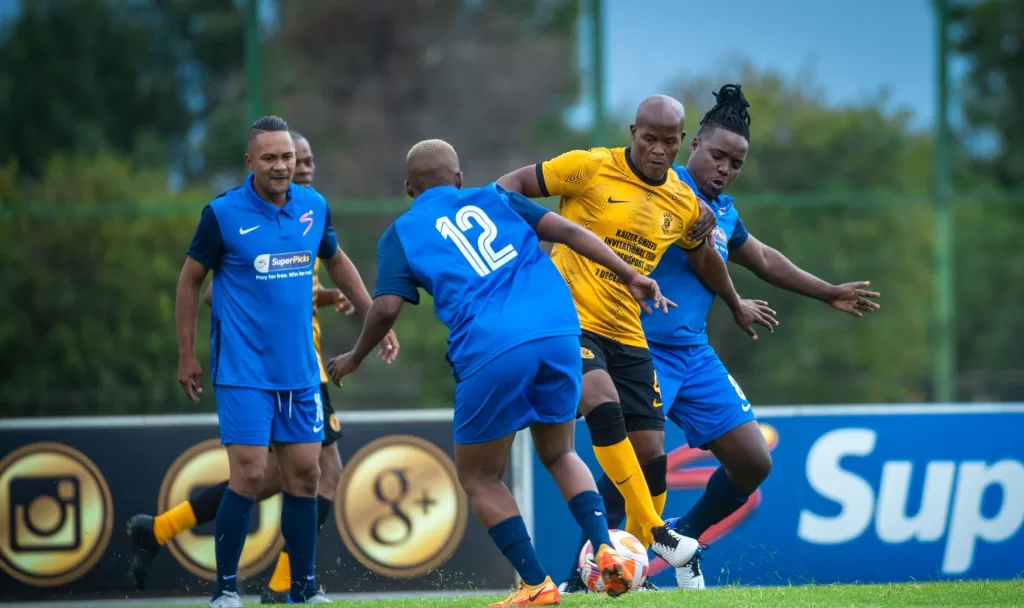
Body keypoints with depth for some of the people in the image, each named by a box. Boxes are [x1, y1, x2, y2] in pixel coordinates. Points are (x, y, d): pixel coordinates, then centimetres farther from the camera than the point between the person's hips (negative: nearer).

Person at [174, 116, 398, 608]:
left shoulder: (314, 207, 3)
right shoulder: (223, 214, -10)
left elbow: (336, 261, 21)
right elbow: (190, 279, 0)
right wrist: (186, 356, -1)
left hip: (299, 369, 5)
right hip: (243, 370, -5)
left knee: (304, 475, 6)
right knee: (249, 474, -11)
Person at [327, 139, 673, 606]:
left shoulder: (401, 234, 14)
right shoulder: (493, 199, 22)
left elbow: (387, 308, 4)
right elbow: (566, 230, 11)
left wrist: (354, 358, 21)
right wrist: (628, 275, 9)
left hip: (491, 352, -4)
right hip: (559, 334, 4)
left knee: (478, 477, 15)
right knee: (559, 455, 25)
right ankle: (605, 550, 3)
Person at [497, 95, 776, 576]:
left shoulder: (683, 204, 8)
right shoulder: (590, 169, -7)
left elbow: (702, 258, 29)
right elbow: (514, 184, 0)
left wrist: (736, 305, 41)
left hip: (627, 335, 5)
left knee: (650, 451, -1)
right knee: (603, 401, -32)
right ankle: (653, 531, -26)